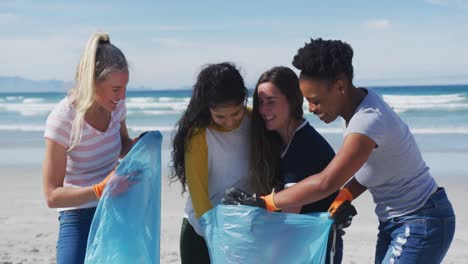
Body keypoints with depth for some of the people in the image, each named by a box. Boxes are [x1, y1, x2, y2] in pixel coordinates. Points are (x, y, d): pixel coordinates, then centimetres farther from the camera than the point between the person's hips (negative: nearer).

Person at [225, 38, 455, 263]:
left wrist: (265, 202, -26)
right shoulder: (360, 100, 1)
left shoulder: (367, 121, -28)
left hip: (420, 224, -9)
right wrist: (345, 195, -10)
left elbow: (325, 183, -32)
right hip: (394, 221, 9)